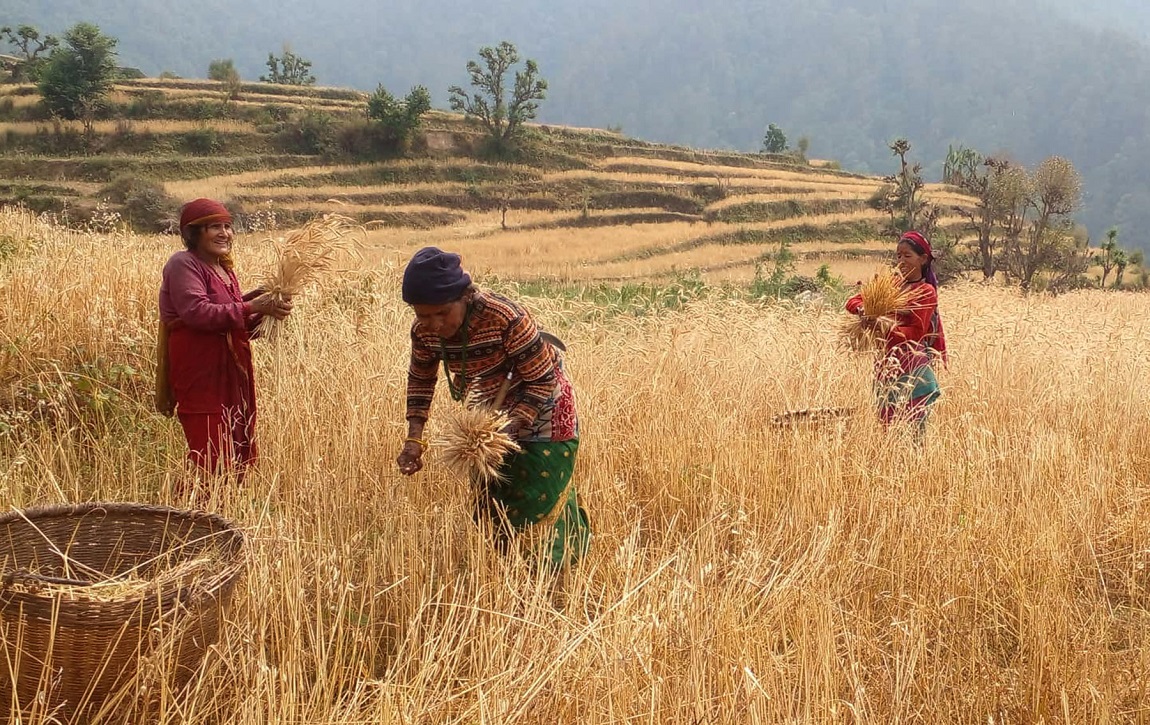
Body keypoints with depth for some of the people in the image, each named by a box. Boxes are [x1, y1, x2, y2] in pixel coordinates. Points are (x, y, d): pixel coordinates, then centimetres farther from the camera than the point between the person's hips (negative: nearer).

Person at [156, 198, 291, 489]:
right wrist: (250, 307, -22)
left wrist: (266, 311, 3)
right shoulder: (183, 265, -7)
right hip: (200, 376, -9)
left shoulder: (224, 269, 19)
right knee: (210, 459, -13)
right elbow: (197, 312, -23)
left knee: (238, 459, 7)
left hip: (232, 375, 9)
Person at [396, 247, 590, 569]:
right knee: (489, 497, 13)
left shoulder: (506, 318, -37)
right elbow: (421, 379, 0)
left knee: (539, 501, -2)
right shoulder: (424, 332, -19)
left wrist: (507, 433, -38)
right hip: (493, 412, 6)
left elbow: (542, 380, -28)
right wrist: (414, 439, -12)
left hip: (541, 409, -5)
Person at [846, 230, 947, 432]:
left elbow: (917, 332, -12)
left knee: (915, 425, -6)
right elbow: (853, 301, 8)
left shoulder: (926, 292, -3)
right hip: (887, 365, 5)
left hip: (914, 366, -5)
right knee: (886, 423, 5)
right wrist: (862, 309, -15)